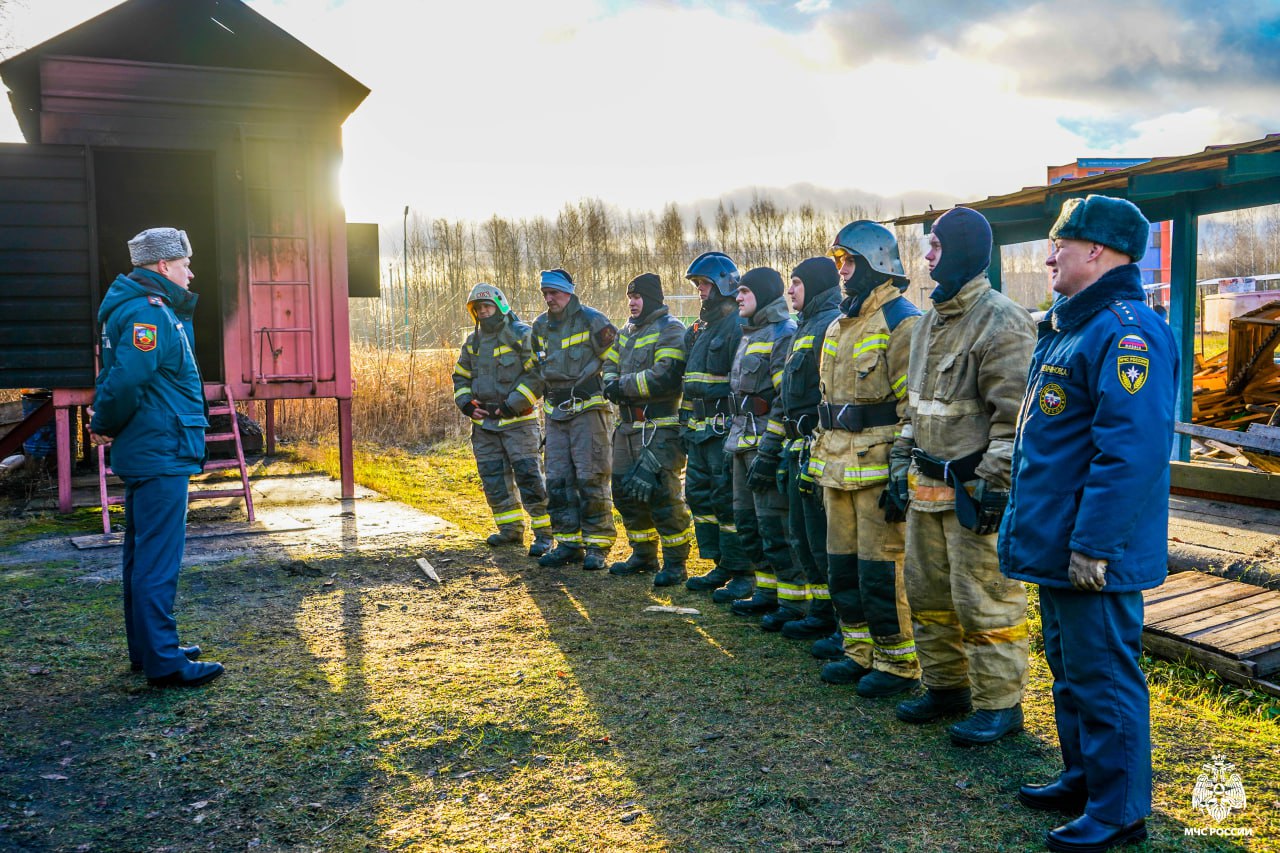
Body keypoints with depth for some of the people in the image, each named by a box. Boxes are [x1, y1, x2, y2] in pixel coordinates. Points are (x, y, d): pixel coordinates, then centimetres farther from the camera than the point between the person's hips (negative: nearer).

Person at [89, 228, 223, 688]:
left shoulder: (153, 308, 17)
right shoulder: (149, 313, -17)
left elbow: (120, 377, 23)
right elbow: (126, 379, -28)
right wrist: (106, 425, -12)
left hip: (146, 455, 11)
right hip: (161, 455, -11)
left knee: (143, 554, 17)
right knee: (158, 559, -6)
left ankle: (147, 649, 28)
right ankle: (163, 662, -1)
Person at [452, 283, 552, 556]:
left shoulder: (521, 335, -7)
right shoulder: (472, 341, 13)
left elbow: (539, 374, -14)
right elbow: (460, 377, 23)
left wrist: (513, 405, -17)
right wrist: (466, 403, 4)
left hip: (517, 420, -7)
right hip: (483, 422, 7)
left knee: (528, 475, -10)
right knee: (493, 477, 10)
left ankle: (544, 531, -4)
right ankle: (510, 528, 21)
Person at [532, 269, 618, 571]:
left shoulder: (591, 320, -8)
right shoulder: (541, 326, 13)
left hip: (587, 409, -7)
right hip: (555, 412, 7)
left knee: (591, 479, -6)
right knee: (557, 480, 6)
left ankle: (597, 546, 1)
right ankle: (569, 543, 15)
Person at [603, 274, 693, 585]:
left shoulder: (670, 331, -10)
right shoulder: (626, 332, 18)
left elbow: (664, 377, -22)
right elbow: (609, 364, 19)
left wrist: (623, 386, -15)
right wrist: (612, 384, -4)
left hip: (661, 427, -9)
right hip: (629, 425, 9)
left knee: (661, 492, -11)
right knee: (625, 490, 13)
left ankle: (675, 562, 1)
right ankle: (643, 554, 27)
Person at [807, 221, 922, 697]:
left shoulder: (902, 323, -11)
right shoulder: (840, 326, 18)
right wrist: (822, 461, 20)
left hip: (880, 467, -9)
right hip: (840, 469, 9)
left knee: (882, 569, -4)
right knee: (842, 564, 14)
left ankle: (899, 663, 10)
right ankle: (861, 653, 27)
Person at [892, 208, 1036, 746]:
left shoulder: (1002, 322, -15)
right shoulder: (930, 322, 15)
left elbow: (1015, 414, -19)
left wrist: (995, 486, -21)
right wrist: (902, 463, 18)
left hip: (973, 489, -9)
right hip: (927, 487, 9)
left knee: (985, 601, -1)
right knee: (927, 593, 17)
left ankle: (999, 705, 13)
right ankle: (946, 686, 32)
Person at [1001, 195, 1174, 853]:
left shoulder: (1127, 333, -19)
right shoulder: (1068, 326, 14)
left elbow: (1133, 449, -27)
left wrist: (1093, 544, -27)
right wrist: (1032, 523, 23)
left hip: (1093, 556, -10)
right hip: (1060, 546, 11)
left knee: (1103, 678, 1)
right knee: (1070, 669, 21)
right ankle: (1084, 779, 36)